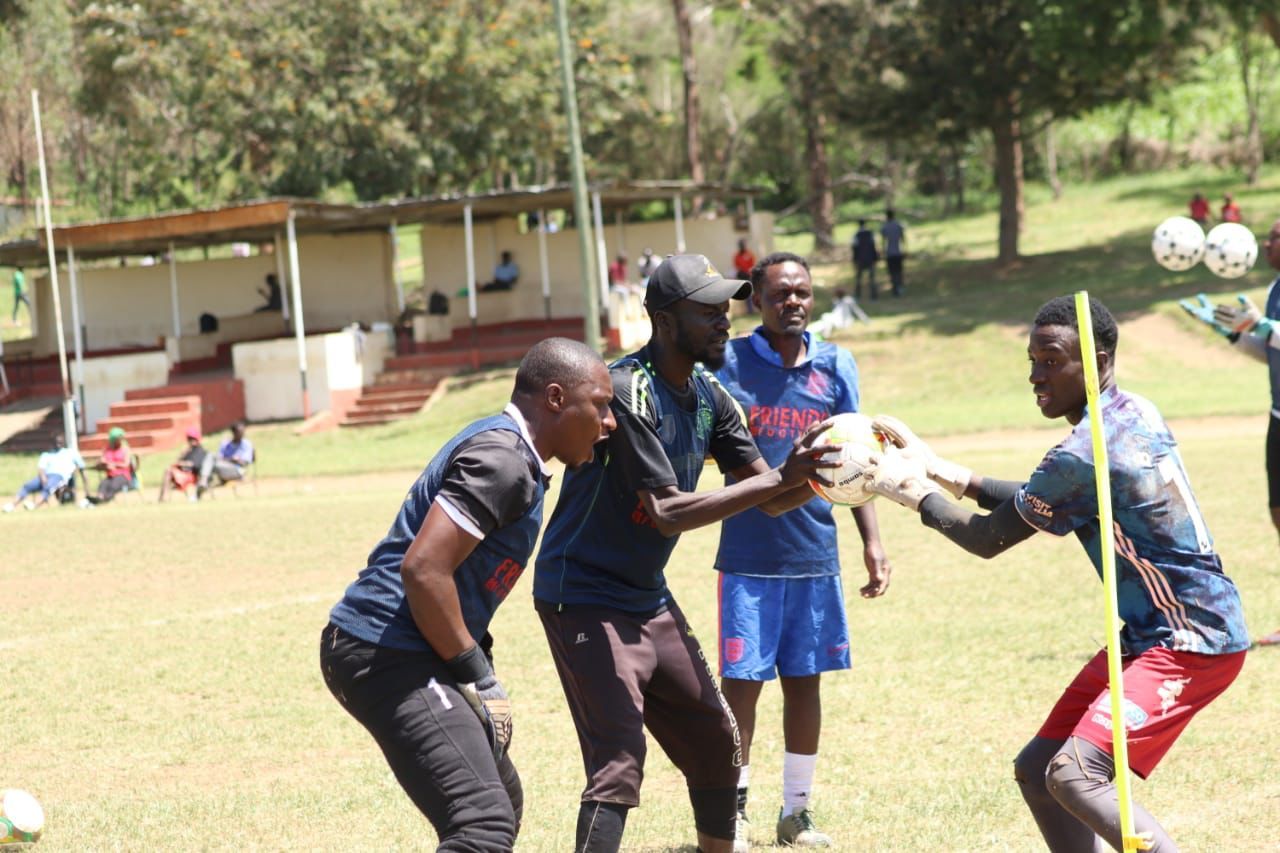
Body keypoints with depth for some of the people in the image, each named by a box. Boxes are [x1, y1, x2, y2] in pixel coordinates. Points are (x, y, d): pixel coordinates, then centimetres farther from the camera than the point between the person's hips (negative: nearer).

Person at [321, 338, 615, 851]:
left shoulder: (506, 451, 18)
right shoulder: (503, 460, -14)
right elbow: (423, 569, -23)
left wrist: (476, 662, 13)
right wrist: (477, 675, -15)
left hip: (381, 649, 11)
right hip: (386, 654, -11)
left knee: (500, 805, 22)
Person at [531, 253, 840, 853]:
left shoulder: (707, 395, 5)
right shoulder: (627, 392, -22)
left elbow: (770, 499, 5)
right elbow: (667, 513, -29)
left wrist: (813, 474, -17)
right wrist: (780, 478, -30)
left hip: (650, 600, 9)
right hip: (586, 599, -9)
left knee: (716, 743, 14)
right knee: (618, 764, -18)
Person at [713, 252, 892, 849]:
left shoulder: (834, 365, 6)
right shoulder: (730, 363, -3)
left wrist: (872, 541, 6)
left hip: (816, 553, 3)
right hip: (748, 557, -3)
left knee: (805, 682, 10)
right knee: (740, 683, -1)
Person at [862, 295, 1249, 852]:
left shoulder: (1084, 455, -21)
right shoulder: (1133, 414, 8)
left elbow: (988, 538, -7)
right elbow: (1037, 501, 22)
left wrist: (916, 492, 8)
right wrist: (944, 473, 18)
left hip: (1190, 644, -10)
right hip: (1149, 635, 10)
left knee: (1074, 775, -25)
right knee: (1036, 770, 11)